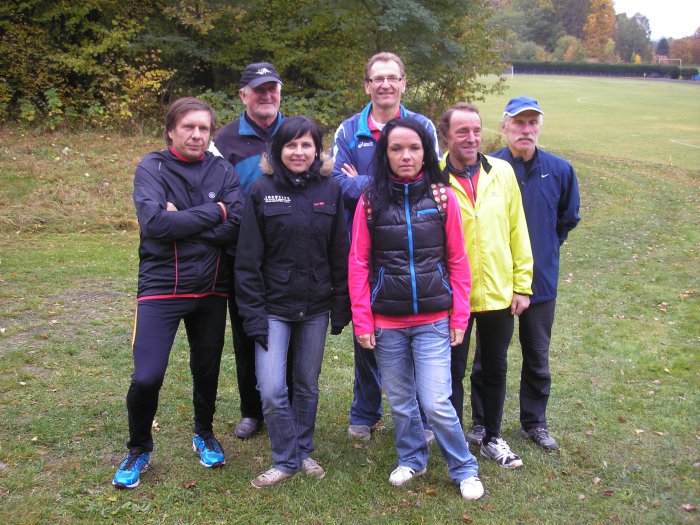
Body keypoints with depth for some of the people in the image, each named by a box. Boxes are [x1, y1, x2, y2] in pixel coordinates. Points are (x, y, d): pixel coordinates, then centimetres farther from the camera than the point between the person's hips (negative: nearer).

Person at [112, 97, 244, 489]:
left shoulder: (223, 172, 2)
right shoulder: (152, 168, -4)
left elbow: (235, 227, -11)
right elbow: (154, 223, -21)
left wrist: (181, 222, -16)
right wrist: (212, 213, -15)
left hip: (211, 289, 3)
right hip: (162, 287, -3)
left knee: (207, 370, 14)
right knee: (147, 377, -9)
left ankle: (205, 434, 41)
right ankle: (139, 449, 19)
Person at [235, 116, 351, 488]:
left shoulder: (331, 190, 1)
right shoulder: (261, 191, -5)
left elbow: (340, 254, 3)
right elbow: (248, 259, -6)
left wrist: (341, 307, 1)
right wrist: (253, 314, -10)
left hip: (316, 307, 2)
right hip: (274, 307, -2)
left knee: (308, 385, 13)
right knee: (271, 391, -7)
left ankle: (304, 451, 33)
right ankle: (286, 460, 14)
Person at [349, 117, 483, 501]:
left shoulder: (443, 198, -2)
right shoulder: (371, 201, -2)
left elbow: (457, 262, 1)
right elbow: (358, 264, 0)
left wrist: (460, 316, -1)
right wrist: (361, 321, -3)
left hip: (433, 321, -1)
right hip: (386, 323, 2)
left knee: (436, 402, -4)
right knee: (400, 401, 13)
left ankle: (464, 468, 19)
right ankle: (411, 459, 37)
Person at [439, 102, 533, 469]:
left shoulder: (502, 172, -1)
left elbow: (517, 232, 3)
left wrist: (522, 284, 2)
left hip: (499, 293, 3)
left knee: (495, 369, 17)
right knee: (453, 371, 10)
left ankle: (492, 438, 35)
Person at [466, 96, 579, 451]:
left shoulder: (559, 170, -3)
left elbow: (568, 219, 13)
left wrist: (545, 251, 11)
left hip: (541, 279, 3)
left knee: (538, 357, 15)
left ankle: (535, 422, 32)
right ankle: (481, 423, 27)